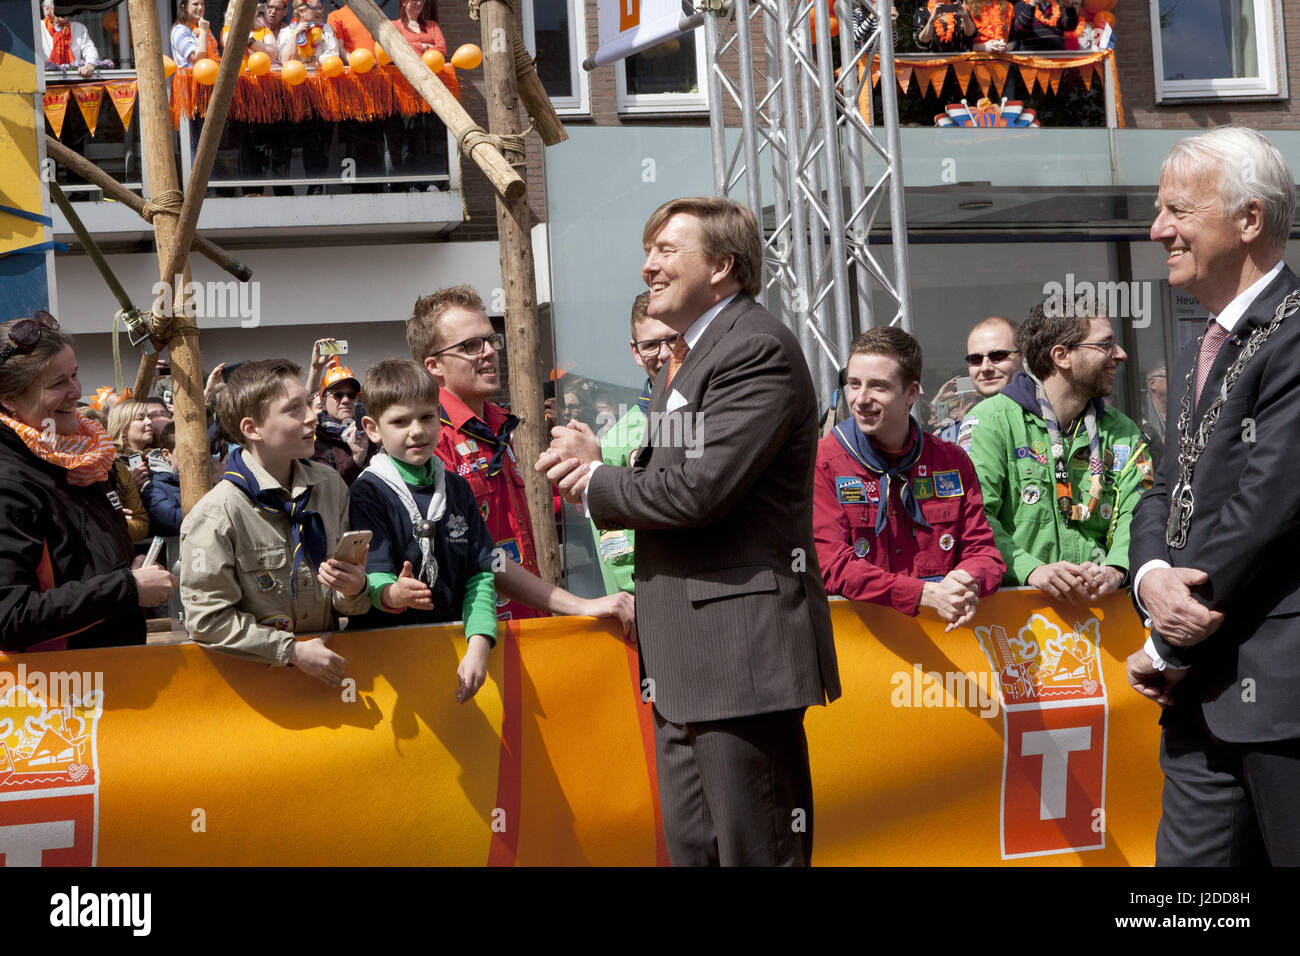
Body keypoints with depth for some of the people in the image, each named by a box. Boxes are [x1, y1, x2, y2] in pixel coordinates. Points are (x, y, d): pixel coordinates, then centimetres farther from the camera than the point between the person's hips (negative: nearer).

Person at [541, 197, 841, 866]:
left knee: (756, 850, -4)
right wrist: (595, 466, 2)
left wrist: (597, 484, -5)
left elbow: (697, 489, -21)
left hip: (741, 642, -10)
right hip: (686, 659, 10)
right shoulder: (686, 359, 21)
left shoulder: (757, 349, -13)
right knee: (690, 847, 14)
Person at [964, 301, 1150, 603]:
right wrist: (1030, 570, -24)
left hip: (1095, 601, 5)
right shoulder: (993, 419, 1)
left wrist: (1115, 569, -17)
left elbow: (1136, 513, 4)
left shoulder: (1122, 431, 18)